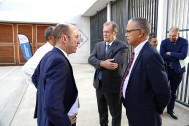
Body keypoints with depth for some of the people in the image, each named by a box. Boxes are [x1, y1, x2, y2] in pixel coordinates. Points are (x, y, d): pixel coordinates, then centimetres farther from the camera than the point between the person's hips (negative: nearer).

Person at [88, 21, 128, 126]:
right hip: (99, 84, 6)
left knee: (115, 113, 13)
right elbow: (91, 59, -8)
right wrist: (102, 63, -26)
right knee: (101, 110, 24)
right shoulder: (99, 45, 6)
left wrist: (99, 64, -14)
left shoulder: (122, 46, -13)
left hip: (113, 85, -6)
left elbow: (114, 63, -26)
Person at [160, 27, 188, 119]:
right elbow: (162, 56, -15)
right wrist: (176, 57, -13)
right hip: (165, 70, 0)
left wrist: (170, 53, -13)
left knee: (173, 92, 13)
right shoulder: (164, 42, -4)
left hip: (177, 71, 1)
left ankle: (170, 110, 30)